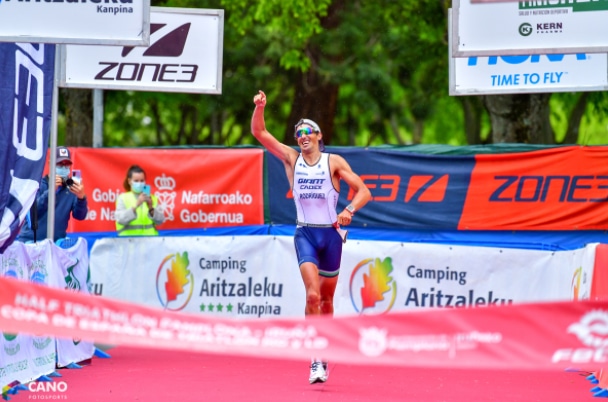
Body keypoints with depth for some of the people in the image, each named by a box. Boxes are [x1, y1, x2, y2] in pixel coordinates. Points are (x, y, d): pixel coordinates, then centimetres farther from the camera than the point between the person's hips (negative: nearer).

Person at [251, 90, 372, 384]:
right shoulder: (291, 159, 5)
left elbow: (364, 191, -5)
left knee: (326, 299, 11)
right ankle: (316, 360, -21)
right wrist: (260, 107, -14)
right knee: (312, 295, -18)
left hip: (330, 233, 1)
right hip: (305, 234, -1)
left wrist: (349, 210, -22)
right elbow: (259, 132, 2)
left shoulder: (334, 162, 0)